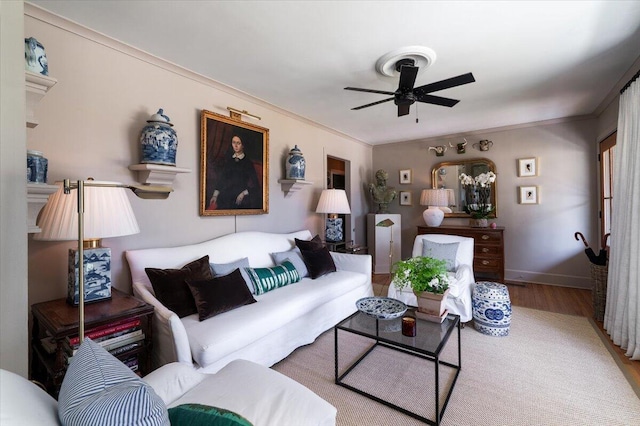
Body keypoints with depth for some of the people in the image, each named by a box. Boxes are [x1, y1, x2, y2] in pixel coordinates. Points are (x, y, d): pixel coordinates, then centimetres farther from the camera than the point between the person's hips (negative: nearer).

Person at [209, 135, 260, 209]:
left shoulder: (248, 162, 7)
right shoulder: (227, 161, 17)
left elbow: (254, 182, 3)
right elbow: (220, 178, 14)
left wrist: (244, 193, -11)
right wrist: (215, 195, 2)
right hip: (226, 196, 3)